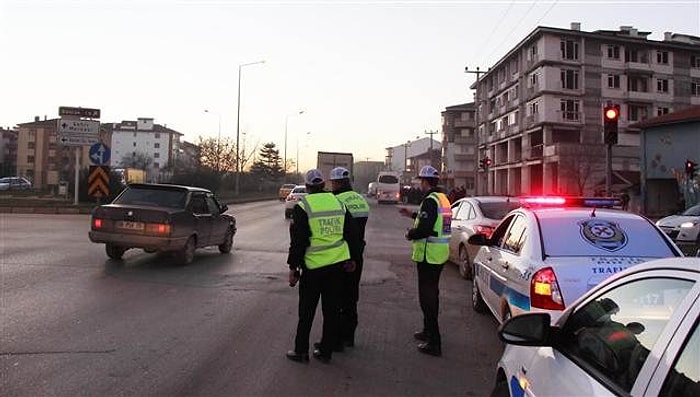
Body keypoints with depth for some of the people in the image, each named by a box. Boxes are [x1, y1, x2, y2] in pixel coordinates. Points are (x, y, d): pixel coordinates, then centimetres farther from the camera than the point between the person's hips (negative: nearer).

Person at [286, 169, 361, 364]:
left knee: (306, 311, 9)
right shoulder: (339, 203, 7)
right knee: (331, 310, 12)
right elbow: (351, 234, 12)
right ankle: (326, 351, 21)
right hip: (337, 264, 4)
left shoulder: (302, 207, -8)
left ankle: (301, 351, 18)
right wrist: (351, 259, 21)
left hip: (313, 267, -4)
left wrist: (293, 268, -3)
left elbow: (298, 241, -10)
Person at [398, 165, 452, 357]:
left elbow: (425, 229, -27)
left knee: (427, 296, -4)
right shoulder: (443, 198, 12)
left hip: (428, 254, -10)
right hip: (440, 253, 10)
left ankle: (434, 343, -1)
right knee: (432, 293, 21)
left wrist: (410, 234, -8)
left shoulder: (430, 200, -19)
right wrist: (413, 215, 29)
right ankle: (429, 331, 37)